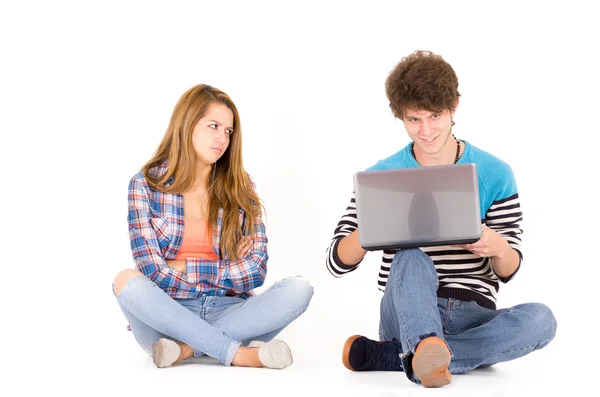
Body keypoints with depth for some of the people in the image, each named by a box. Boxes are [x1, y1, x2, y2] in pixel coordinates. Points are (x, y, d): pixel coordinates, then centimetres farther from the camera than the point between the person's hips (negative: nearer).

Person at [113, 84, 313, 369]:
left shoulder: (240, 187, 7)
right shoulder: (145, 185, 1)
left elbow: (255, 271, -1)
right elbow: (153, 271, -10)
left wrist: (187, 268, -8)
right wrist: (225, 272, -5)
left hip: (226, 312, 2)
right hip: (167, 313, -2)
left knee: (298, 289, -22)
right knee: (128, 281, -32)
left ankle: (188, 348, -26)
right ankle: (238, 353, -28)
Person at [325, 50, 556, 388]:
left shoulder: (496, 175, 1)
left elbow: (508, 271, 4)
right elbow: (338, 262, 0)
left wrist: (498, 248, -21)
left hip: (471, 318, 1)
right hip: (408, 314, -1)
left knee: (540, 319, -29)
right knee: (411, 259, -32)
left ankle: (392, 356, -32)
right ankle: (428, 350, -61)